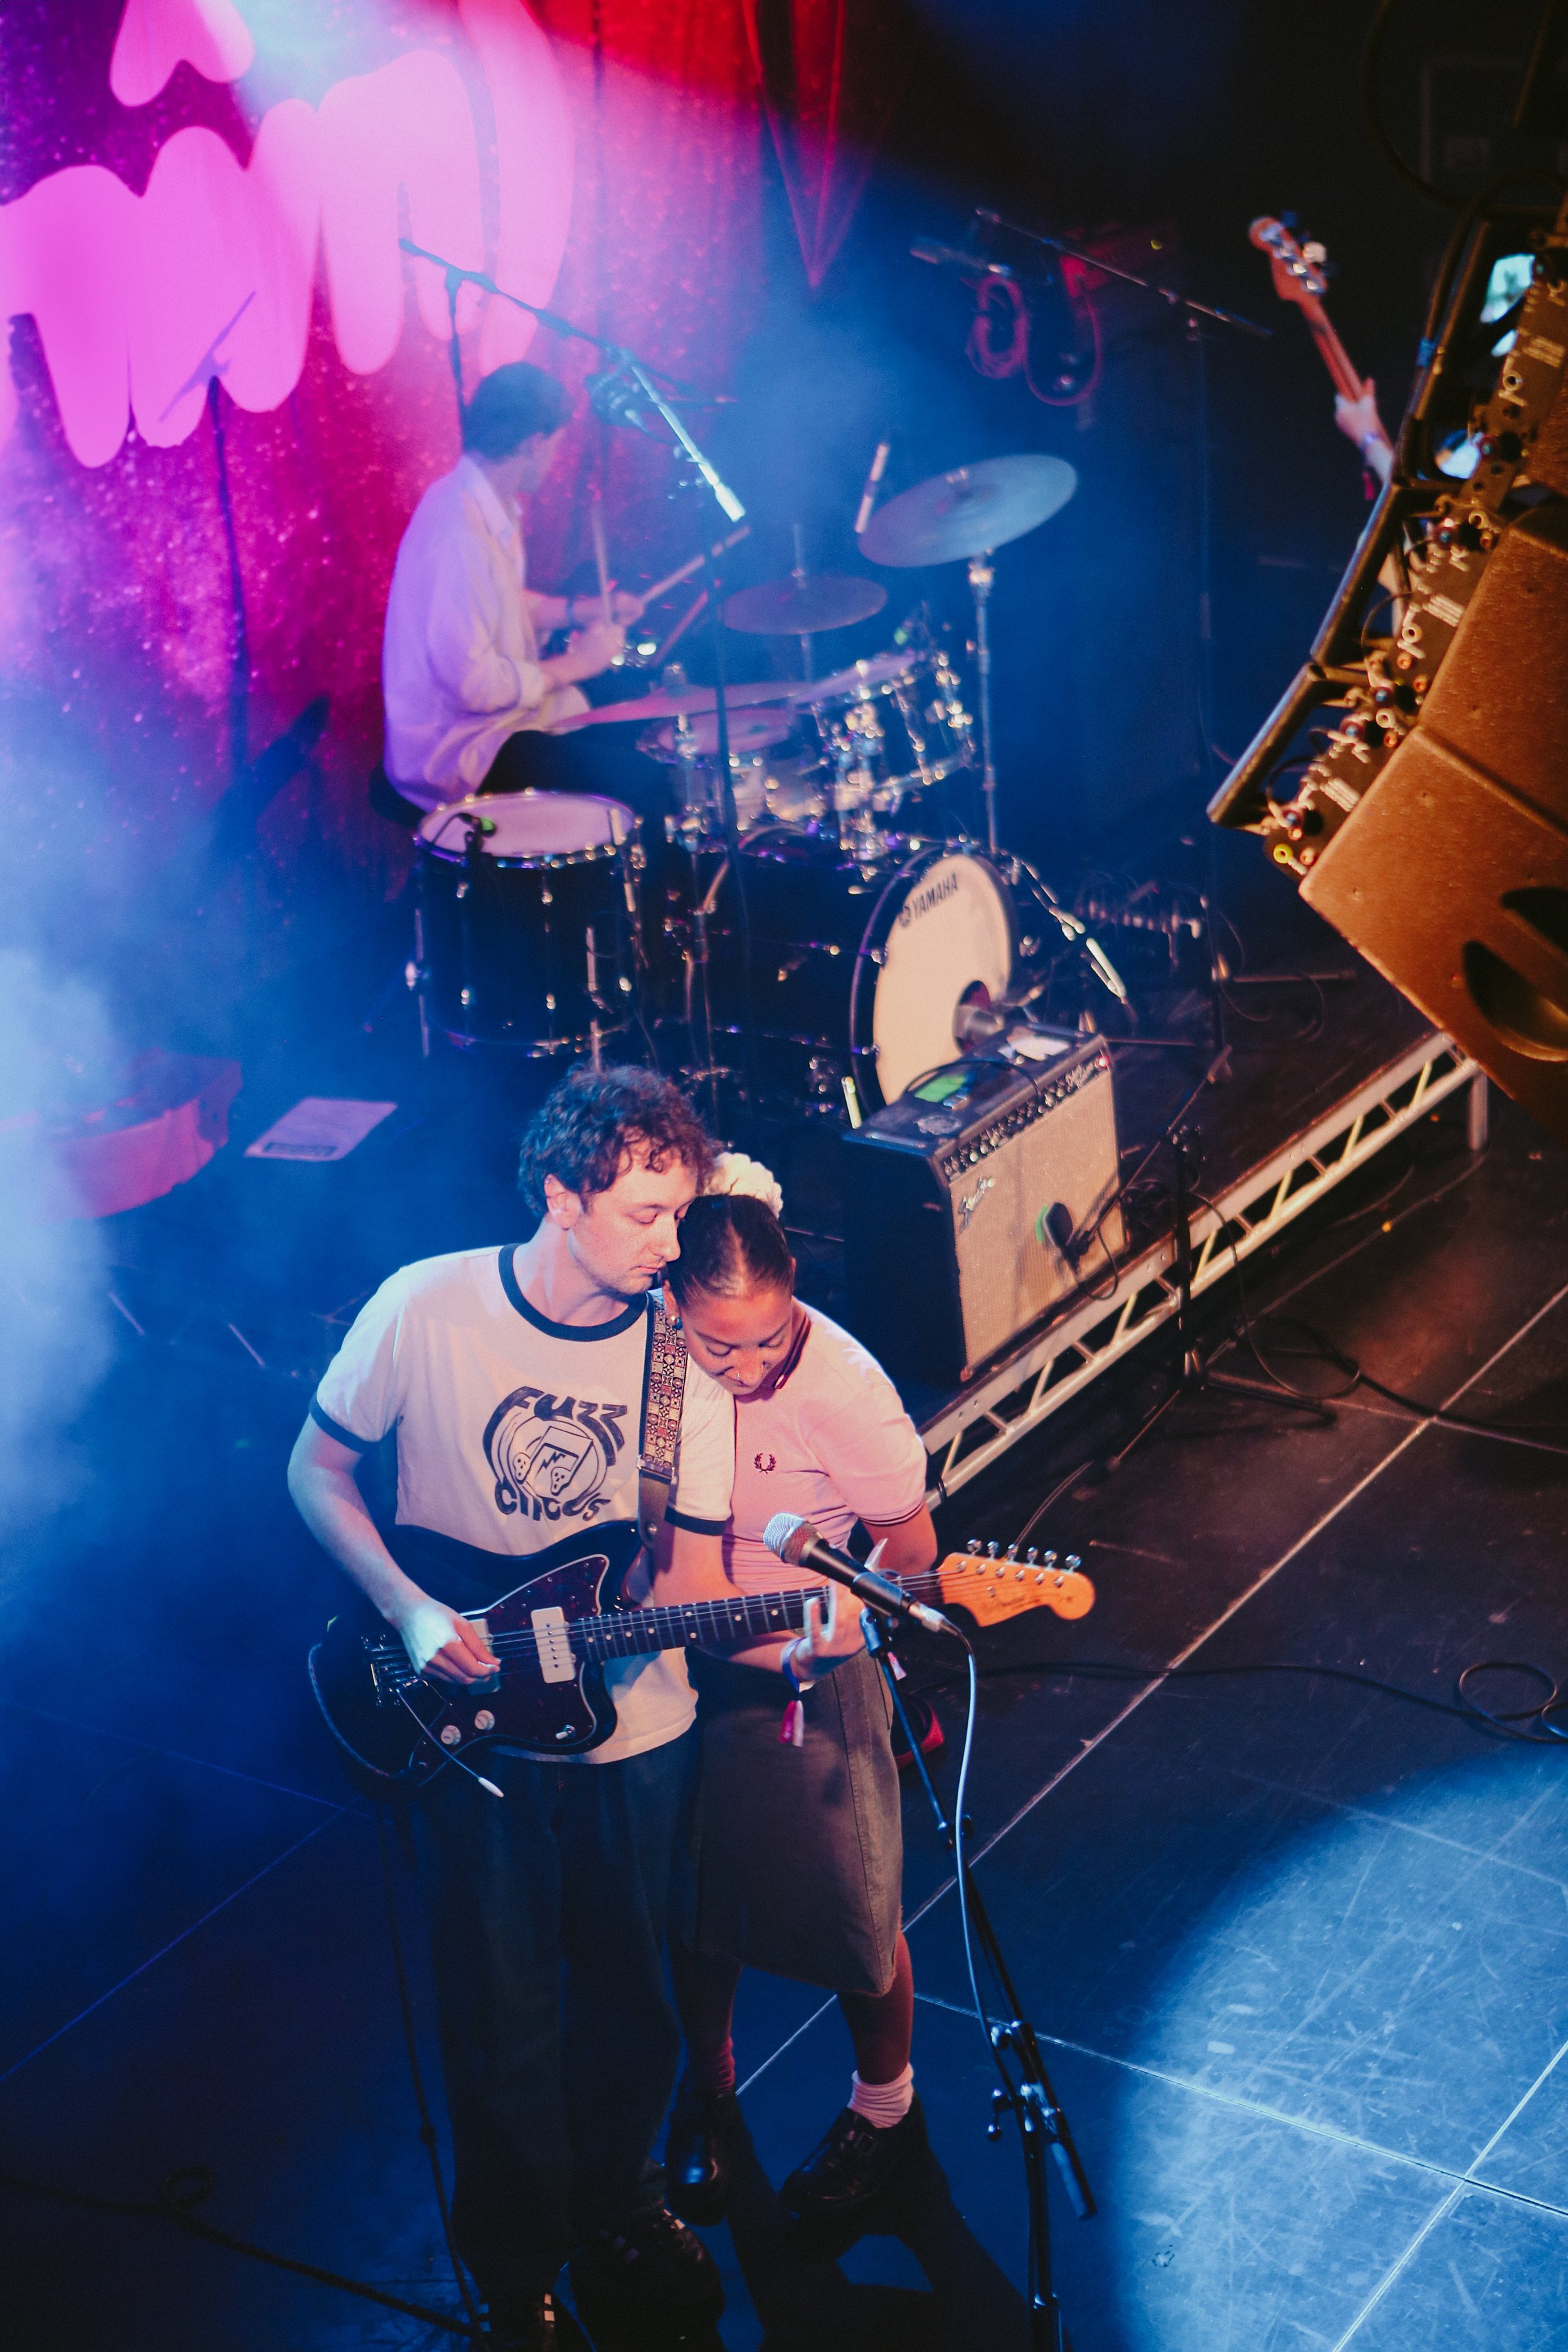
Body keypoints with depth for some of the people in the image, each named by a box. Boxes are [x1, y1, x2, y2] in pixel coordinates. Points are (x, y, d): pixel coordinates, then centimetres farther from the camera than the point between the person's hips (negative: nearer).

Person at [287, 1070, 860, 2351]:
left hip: (635, 1722, 2)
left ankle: (617, 2208, 44)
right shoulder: (427, 1309, -15)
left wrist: (784, 1636, -28)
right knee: (506, 2018, 6)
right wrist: (413, 1612, -16)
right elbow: (319, 1468, -2)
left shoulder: (688, 1353, -10)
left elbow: (690, 1581, -6)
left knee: (632, 1993, 17)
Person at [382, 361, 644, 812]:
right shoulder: (460, 533, -27)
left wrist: (581, 609, 8)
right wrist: (573, 664, -17)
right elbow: (473, 684, -29)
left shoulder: (484, 504, 5)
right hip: (459, 752, -11)